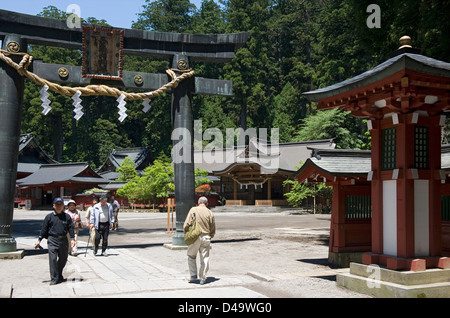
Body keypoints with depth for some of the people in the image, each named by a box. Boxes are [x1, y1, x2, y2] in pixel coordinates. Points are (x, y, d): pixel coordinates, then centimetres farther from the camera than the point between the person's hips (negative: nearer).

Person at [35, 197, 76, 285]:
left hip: (63, 240, 3)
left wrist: (72, 239, -3)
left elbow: (71, 228, 7)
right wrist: (39, 240, 5)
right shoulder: (49, 217, 3)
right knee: (53, 259, -10)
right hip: (52, 240, -2)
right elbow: (44, 229, 6)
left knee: (63, 259, 11)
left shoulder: (67, 216, 7)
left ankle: (59, 276, 30)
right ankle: (54, 279, -5)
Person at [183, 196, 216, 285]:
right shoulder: (210, 213, 3)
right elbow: (213, 229, 6)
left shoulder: (193, 210, -3)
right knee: (205, 259, 9)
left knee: (191, 256, 16)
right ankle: (202, 278, 10)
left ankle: (193, 275, 11)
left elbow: (186, 225, -8)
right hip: (206, 237, 2)